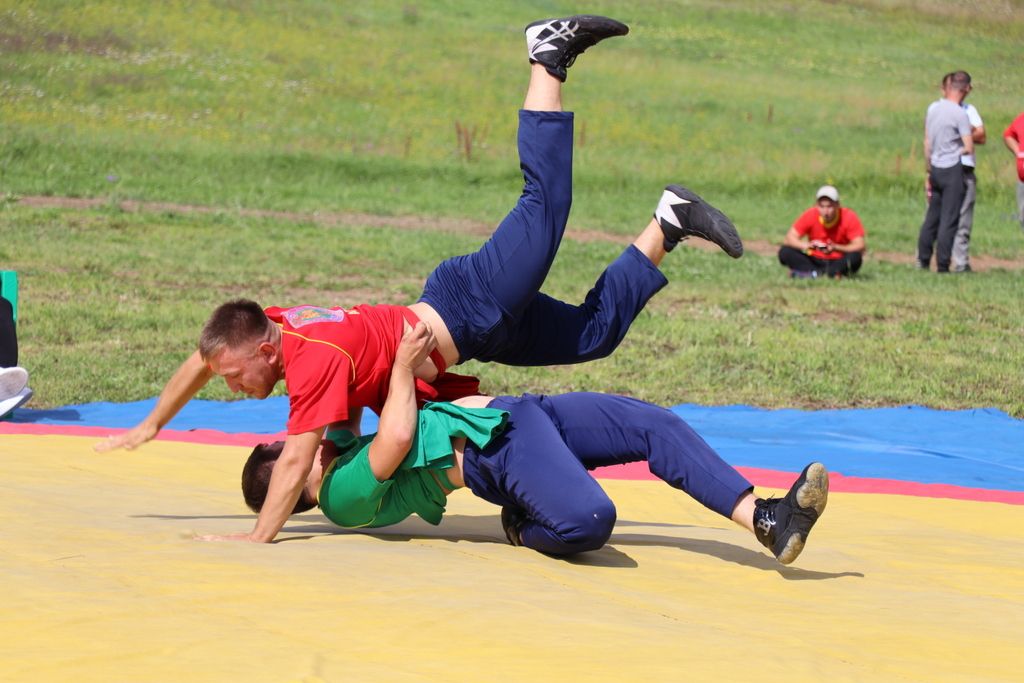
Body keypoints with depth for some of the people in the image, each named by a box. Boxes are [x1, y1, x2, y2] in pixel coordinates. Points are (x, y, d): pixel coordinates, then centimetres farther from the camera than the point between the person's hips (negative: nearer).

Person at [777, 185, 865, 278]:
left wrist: (836, 248, -36)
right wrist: (806, 245, -36)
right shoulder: (810, 215, -10)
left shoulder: (849, 217, -14)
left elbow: (860, 246, -20)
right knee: (785, 252, -21)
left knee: (855, 257, -35)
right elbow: (789, 238, -15)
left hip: (839, 262, -1)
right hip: (815, 260, 1)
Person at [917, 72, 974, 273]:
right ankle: (942, 266, -2)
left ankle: (923, 260, 20)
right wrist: (959, 150, 8)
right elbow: (969, 148, -15)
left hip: (935, 167, 6)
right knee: (949, 219, -2)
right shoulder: (960, 114, -14)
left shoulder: (932, 108, 6)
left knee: (932, 216, 16)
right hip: (953, 168, -6)